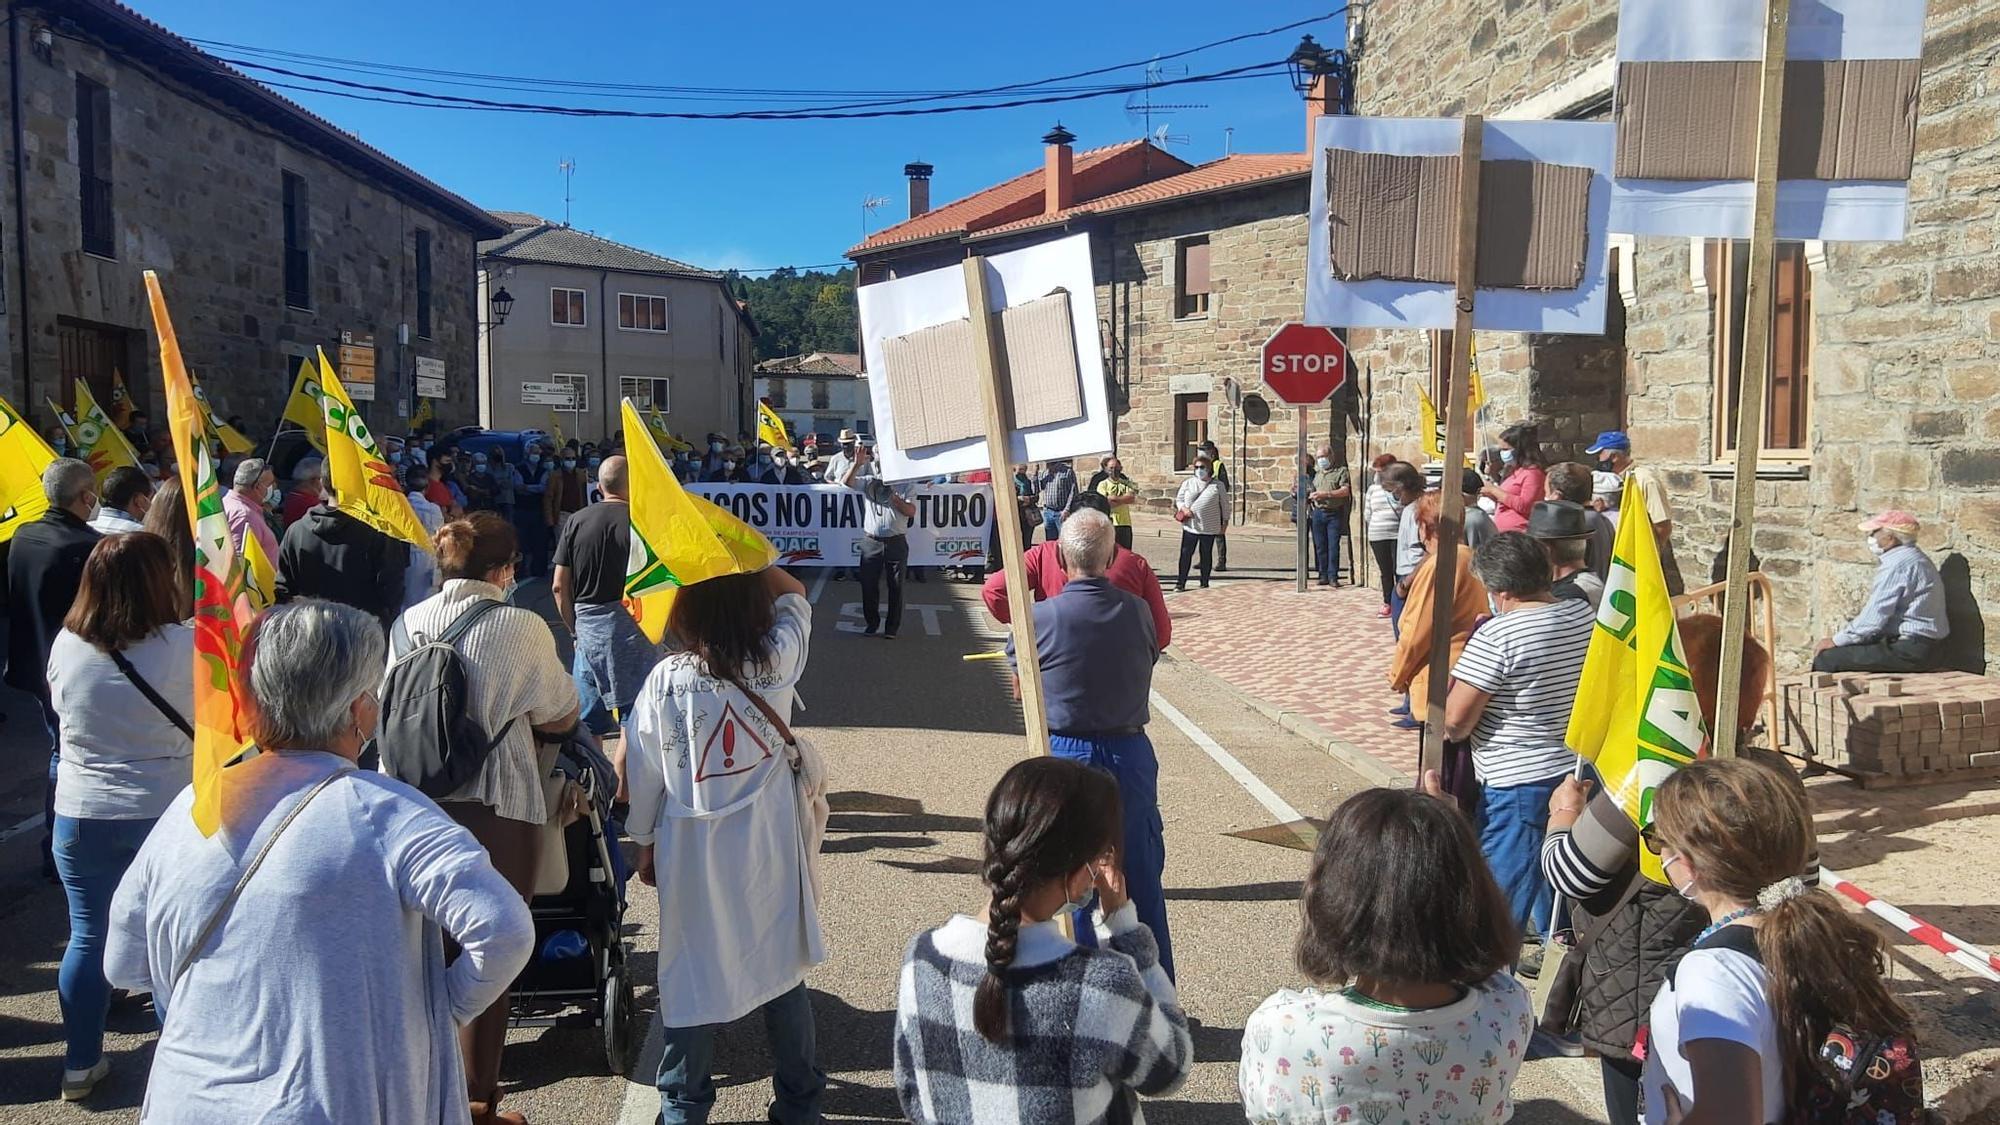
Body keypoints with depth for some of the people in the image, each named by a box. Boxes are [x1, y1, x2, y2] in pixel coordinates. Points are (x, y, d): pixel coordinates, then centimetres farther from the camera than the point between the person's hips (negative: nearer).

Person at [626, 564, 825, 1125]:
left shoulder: (666, 678, -13)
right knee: (781, 967, 14)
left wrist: (645, 841, 10)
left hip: (692, 847, -1)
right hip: (769, 845, 2)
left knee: (692, 969, 13)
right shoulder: (777, 662, -10)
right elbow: (795, 597, 11)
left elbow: (645, 769, -4)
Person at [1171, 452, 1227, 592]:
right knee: (1186, 553, -2)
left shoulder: (1218, 485, 3)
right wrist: (1184, 508, -9)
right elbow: (1179, 499, 12)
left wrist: (1225, 522, 6)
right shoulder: (1188, 483, 7)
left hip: (1210, 527, -1)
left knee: (1206, 554, 8)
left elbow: (1225, 504, 8)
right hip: (1190, 526, 1)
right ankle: (1180, 583, 4)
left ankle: (1204, 583, 18)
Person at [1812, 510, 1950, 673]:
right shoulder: (1911, 557, 17)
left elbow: (1874, 618, -18)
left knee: (1827, 658, -13)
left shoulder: (1896, 565, -16)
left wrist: (1836, 641, -7)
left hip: (1912, 652, -11)